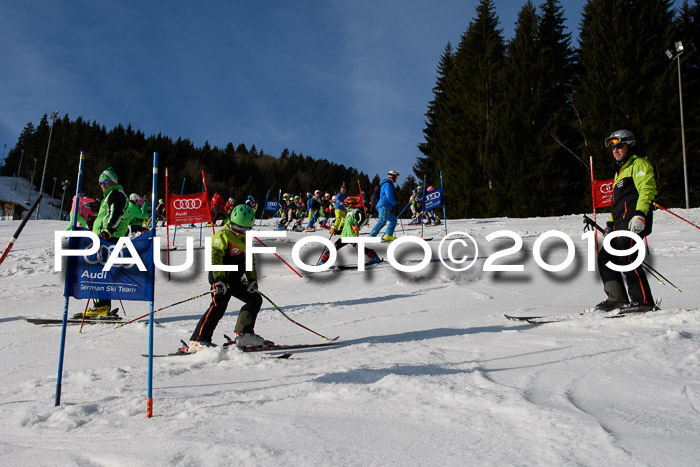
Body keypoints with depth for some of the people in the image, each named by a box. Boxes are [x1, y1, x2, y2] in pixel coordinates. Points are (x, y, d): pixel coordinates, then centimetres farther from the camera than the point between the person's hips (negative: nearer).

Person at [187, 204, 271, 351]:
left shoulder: (246, 239, 18)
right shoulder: (222, 236, -7)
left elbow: (250, 260, 24)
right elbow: (215, 258, -16)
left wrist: (252, 279, 9)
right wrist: (219, 279, -26)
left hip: (237, 280, 8)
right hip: (221, 279, -8)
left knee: (255, 299, 8)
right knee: (219, 306, -21)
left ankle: (244, 334, 12)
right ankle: (198, 341, -20)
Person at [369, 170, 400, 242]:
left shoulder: (388, 184, 27)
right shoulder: (387, 184, -6)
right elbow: (389, 197, -16)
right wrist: (395, 204, -3)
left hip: (386, 207, 11)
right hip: (384, 206, -11)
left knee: (393, 220, 12)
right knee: (382, 222, -18)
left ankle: (388, 235, 4)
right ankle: (371, 237, -22)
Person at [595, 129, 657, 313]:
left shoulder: (639, 164, -1)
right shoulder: (621, 170, 29)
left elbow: (647, 189, -15)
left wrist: (640, 214, -27)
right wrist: (611, 223, 28)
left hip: (634, 223, -10)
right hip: (621, 224, 10)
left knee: (626, 257, -18)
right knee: (605, 257, 5)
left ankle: (643, 300, -15)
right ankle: (617, 298, 8)